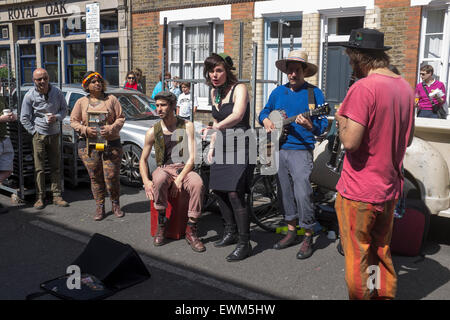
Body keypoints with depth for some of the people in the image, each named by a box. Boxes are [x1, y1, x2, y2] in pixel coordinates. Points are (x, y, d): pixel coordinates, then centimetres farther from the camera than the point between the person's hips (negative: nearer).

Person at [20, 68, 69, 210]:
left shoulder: (57, 92, 0)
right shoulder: (30, 96, -5)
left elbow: (64, 109, 11)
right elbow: (24, 118, 0)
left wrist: (56, 117, -9)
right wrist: (34, 132, -6)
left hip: (55, 134, 2)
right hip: (39, 135, -2)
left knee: (56, 167, 5)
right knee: (39, 168, 0)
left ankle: (57, 196, 13)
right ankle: (40, 197, 8)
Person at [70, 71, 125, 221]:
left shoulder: (111, 99, 7)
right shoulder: (81, 102, 11)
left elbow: (121, 118, 3)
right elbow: (73, 121, 9)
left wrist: (111, 129, -14)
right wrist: (85, 130, -9)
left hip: (111, 143, -1)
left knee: (112, 177, -4)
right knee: (95, 177, 3)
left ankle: (116, 204, 16)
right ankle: (100, 207, 14)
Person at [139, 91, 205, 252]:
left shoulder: (187, 126, 0)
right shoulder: (153, 131, 5)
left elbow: (191, 157, -6)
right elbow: (143, 160, 10)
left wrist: (179, 179, -20)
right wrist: (146, 181, -9)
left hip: (184, 168, 0)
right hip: (163, 169, 1)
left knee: (197, 183, -35)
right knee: (159, 180, -37)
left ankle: (191, 230, -23)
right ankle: (161, 226, -19)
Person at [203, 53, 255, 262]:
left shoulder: (239, 89, -13)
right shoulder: (214, 92, 11)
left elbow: (237, 115, -32)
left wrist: (217, 127, -47)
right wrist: (212, 146, 17)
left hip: (240, 145, -8)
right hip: (222, 146, 8)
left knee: (234, 193, -15)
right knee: (219, 190, 10)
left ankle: (244, 243, -6)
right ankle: (230, 233, 28)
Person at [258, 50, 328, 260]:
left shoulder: (314, 93, -3)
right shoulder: (278, 92, 13)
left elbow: (323, 126, -7)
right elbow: (265, 111, 25)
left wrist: (310, 125, -28)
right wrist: (265, 120, 2)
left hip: (300, 150, -5)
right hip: (278, 150, 6)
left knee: (302, 193, -11)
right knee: (286, 193, 12)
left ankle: (308, 237, 4)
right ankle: (291, 232, 26)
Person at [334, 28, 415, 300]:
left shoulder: (363, 88, -19)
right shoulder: (406, 88, 6)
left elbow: (350, 142, -25)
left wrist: (342, 121, -6)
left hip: (359, 193, -7)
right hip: (390, 189, 7)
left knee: (358, 259, 8)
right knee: (381, 254, 21)